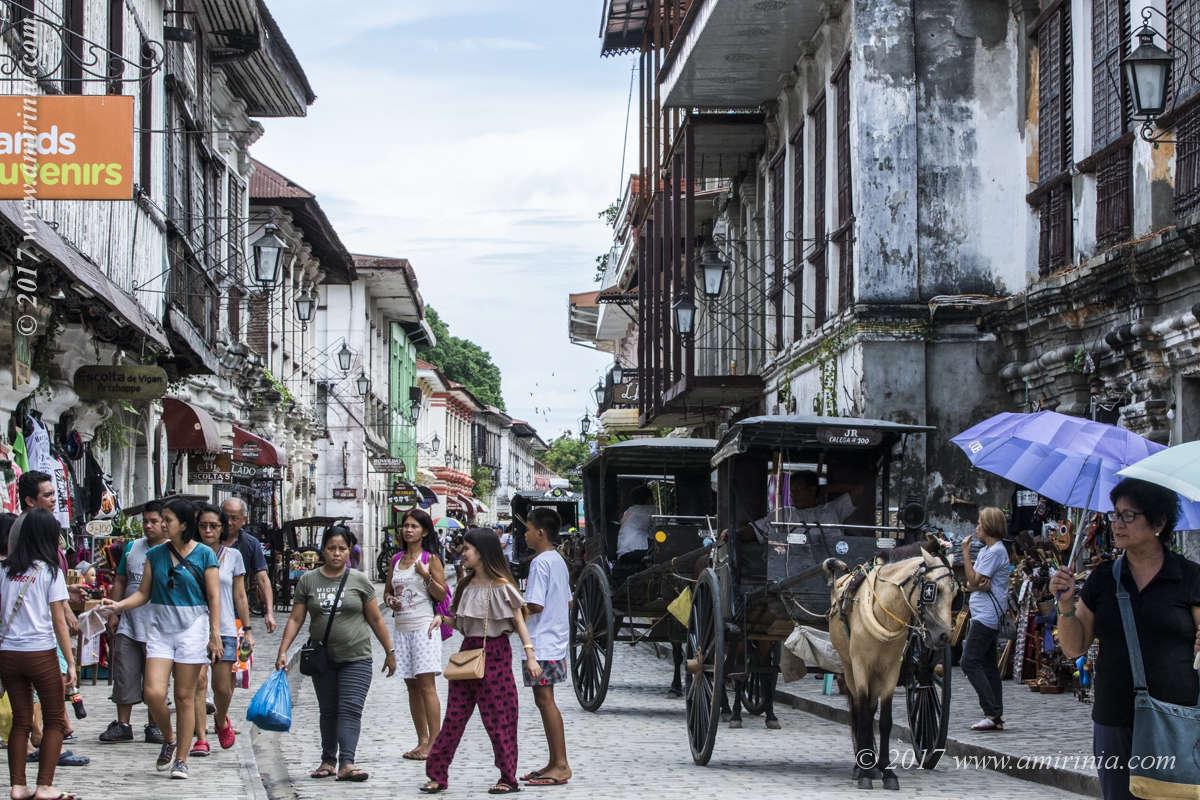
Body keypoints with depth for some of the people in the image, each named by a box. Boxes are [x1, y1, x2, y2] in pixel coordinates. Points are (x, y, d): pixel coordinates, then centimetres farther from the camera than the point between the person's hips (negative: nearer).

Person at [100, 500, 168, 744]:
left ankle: (154, 726, 14)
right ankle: (122, 725, 12)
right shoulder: (132, 548, 10)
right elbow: (120, 582, 16)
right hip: (128, 626, 4)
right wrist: (114, 613, 9)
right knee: (125, 677, 4)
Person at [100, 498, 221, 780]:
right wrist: (119, 605, -7)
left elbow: (214, 597, -2)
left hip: (192, 628, -3)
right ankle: (168, 739, 17)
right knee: (154, 693, -10)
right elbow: (144, 593, 10)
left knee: (185, 696, 0)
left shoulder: (204, 554, -2)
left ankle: (181, 758, 10)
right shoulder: (155, 554, 8)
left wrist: (215, 635, -7)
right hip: (161, 628, 3)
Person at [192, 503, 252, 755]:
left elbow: (240, 596, 11)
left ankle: (221, 720, 32)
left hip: (225, 628, 1)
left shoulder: (233, 555, 7)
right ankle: (201, 738, -9)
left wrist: (247, 630, 9)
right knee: (198, 681, -12)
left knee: (223, 687, 1)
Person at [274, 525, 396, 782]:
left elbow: (376, 620, 6)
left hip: (356, 658, -2)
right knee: (329, 711, 10)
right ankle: (328, 761, 20)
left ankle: (346, 763, -22)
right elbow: (295, 619, 5)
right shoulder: (308, 581, 5)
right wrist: (283, 651, -4)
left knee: (351, 709, -13)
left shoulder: (359, 581, 1)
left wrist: (390, 652, 8)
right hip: (322, 658, 2)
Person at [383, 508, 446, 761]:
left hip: (423, 625, -6)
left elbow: (442, 595, -6)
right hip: (402, 626, 6)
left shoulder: (430, 559, -2)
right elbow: (387, 590, 23)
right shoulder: (397, 559, 14)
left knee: (426, 684, -10)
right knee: (411, 686, 7)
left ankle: (435, 743, -10)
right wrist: (390, 600, 2)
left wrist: (426, 576, -20)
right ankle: (422, 741, 12)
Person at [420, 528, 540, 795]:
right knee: (454, 717, 4)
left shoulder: (501, 585, -7)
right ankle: (437, 775, 6)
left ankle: (508, 778, 5)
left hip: (495, 653, -6)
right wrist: (441, 619, -2)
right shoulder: (466, 585, 12)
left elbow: (519, 622, -6)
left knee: (498, 718, -2)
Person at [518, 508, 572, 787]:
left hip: (541, 644, -10)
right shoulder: (559, 561, 15)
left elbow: (535, 605, -20)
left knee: (545, 701, -8)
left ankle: (561, 765, -9)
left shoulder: (540, 563, -15)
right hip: (556, 641, 10)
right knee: (545, 701, 13)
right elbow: (567, 602, 19)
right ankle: (555, 763, 15)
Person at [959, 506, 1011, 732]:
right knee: (988, 665, 9)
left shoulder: (995, 551, -13)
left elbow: (974, 580, -16)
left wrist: (965, 552, -10)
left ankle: (992, 713, -17)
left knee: (970, 663, -13)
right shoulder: (987, 550, 19)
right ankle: (996, 717, 10)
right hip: (987, 617, 11)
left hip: (986, 617, -11)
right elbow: (971, 585, 15)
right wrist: (980, 585, -8)